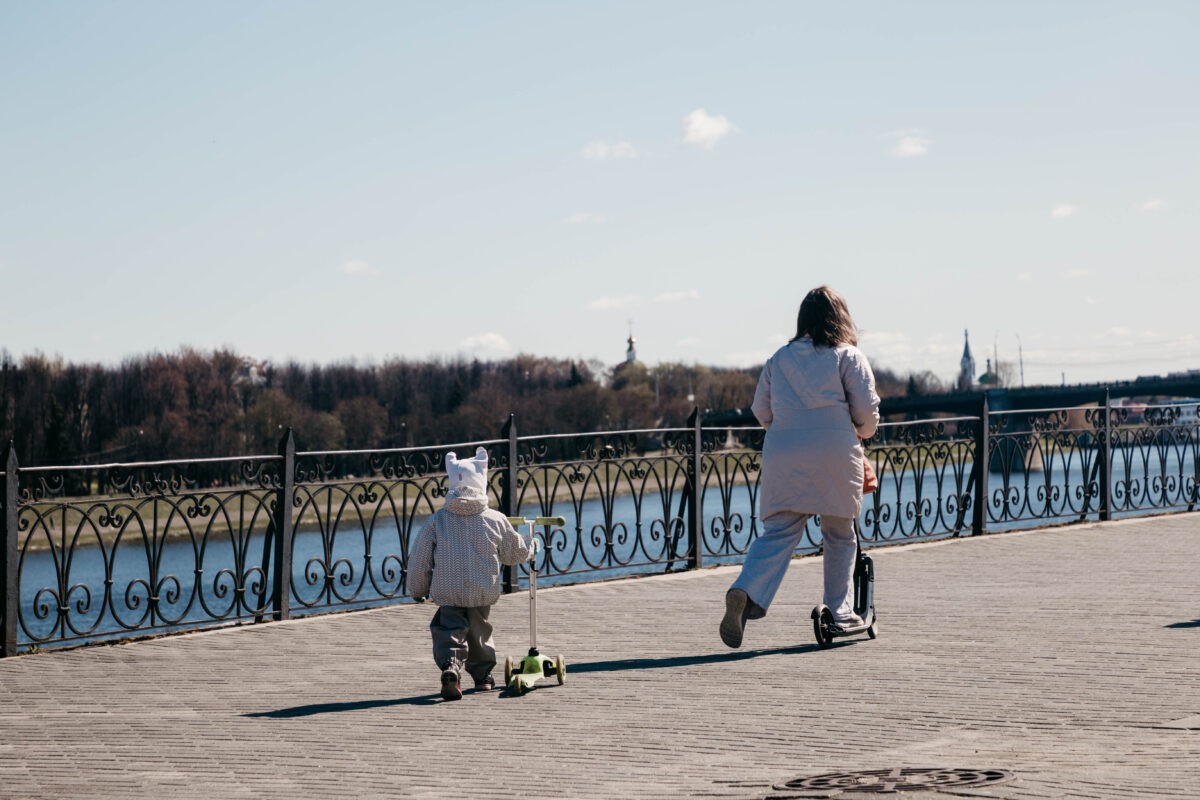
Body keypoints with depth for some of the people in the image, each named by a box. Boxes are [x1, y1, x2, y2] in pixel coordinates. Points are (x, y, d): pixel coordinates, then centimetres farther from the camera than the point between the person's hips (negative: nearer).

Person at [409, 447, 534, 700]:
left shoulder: (437, 520, -3)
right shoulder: (496, 520, -1)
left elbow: (419, 559, 0)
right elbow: (515, 553, 13)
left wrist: (418, 589, 15)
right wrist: (530, 544, 36)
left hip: (448, 592, -2)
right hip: (484, 591, 2)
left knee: (449, 631, -2)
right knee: (479, 631, 21)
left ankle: (450, 666, -29)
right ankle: (482, 675, 32)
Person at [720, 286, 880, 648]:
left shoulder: (779, 358, 14)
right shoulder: (848, 356, 5)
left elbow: (761, 410, 15)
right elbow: (867, 409, 0)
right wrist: (862, 432, 20)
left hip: (782, 450, 2)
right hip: (835, 448, -2)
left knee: (778, 531, -1)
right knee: (840, 534, 13)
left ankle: (746, 591, -24)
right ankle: (840, 611, 16)